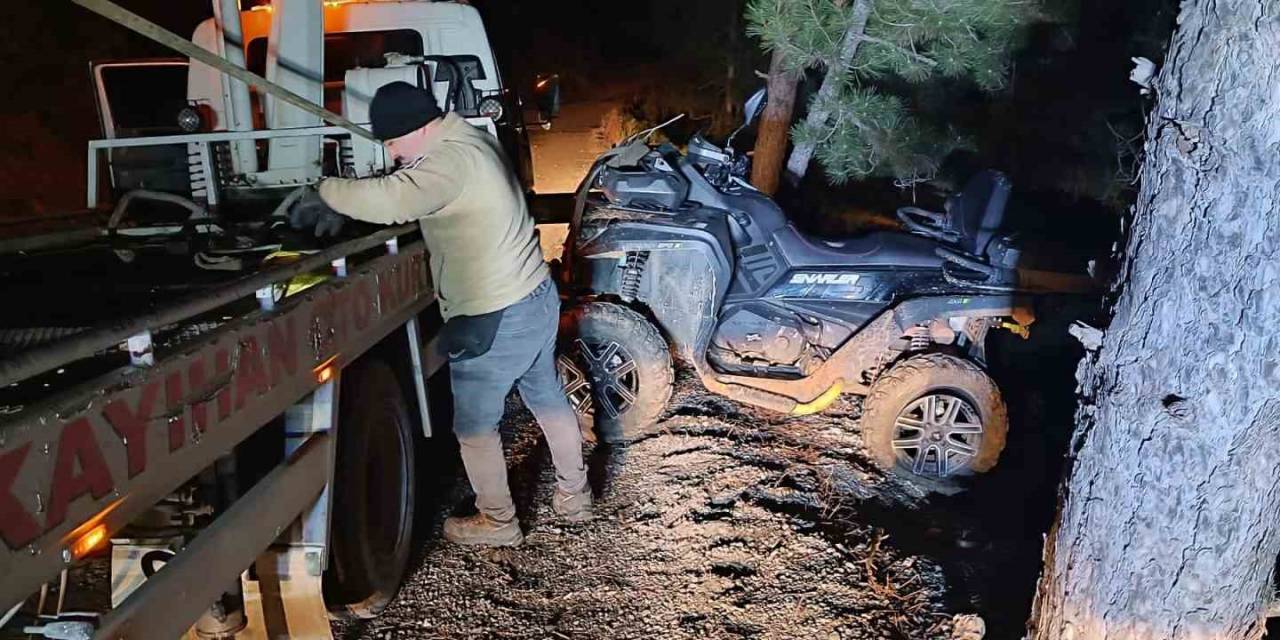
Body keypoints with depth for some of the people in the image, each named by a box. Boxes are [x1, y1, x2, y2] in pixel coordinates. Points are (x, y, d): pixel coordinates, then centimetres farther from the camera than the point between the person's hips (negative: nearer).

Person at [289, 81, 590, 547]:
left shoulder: (451, 161, -23)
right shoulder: (472, 140, 9)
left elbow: (390, 200, -38)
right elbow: (404, 190, 16)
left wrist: (326, 193, -20)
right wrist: (344, 208, 4)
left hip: (494, 321, -10)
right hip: (538, 298, 10)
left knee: (474, 425, 9)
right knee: (548, 398, 22)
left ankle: (497, 522, 25)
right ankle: (574, 496, 39)